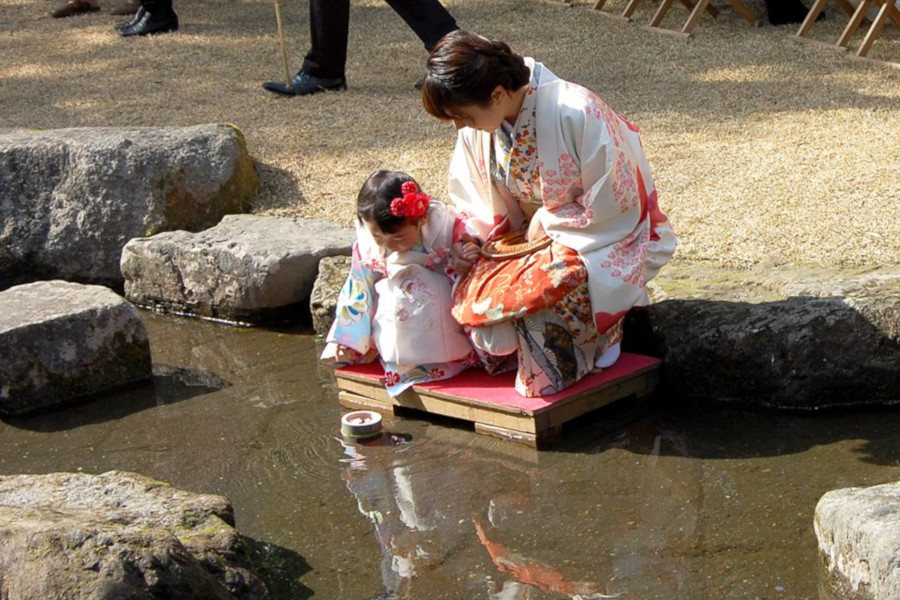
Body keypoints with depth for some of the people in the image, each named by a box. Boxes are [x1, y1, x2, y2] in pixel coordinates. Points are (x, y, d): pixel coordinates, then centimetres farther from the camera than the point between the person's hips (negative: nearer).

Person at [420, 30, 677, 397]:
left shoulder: (578, 114, -29)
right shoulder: (476, 128, -9)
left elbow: (615, 202, -22)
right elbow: (474, 200, 4)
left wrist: (548, 220, -18)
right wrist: (465, 241, -15)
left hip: (605, 240, -6)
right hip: (529, 237, 6)